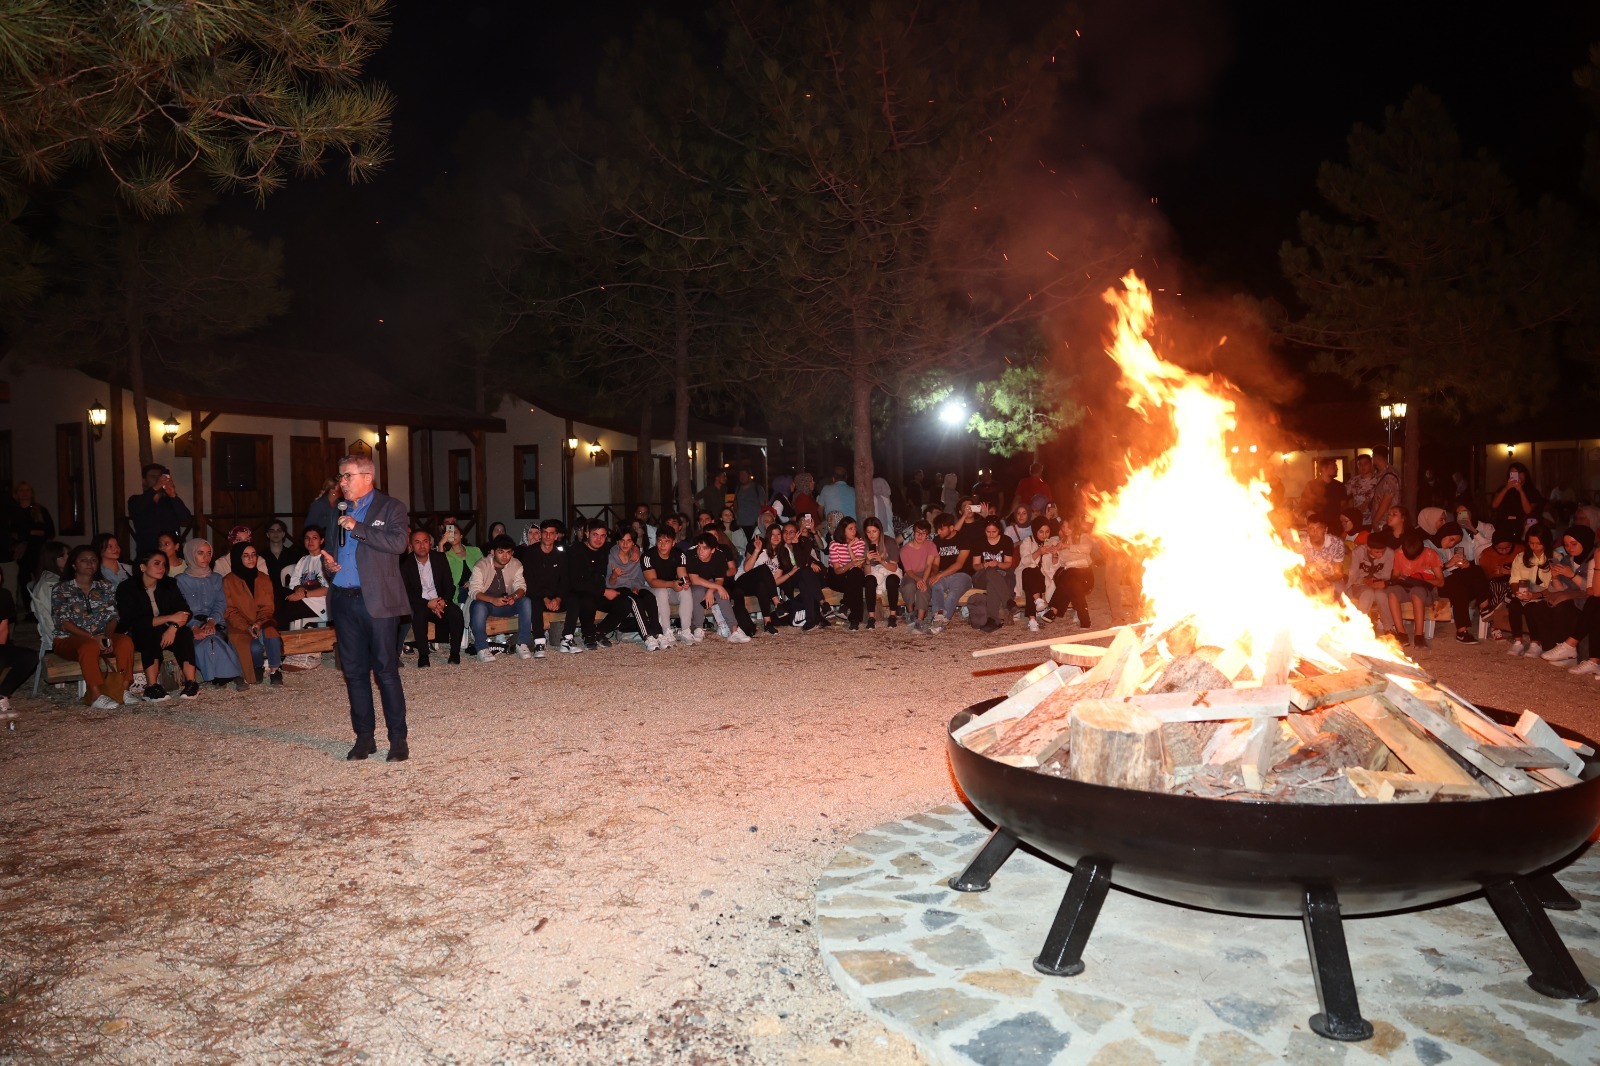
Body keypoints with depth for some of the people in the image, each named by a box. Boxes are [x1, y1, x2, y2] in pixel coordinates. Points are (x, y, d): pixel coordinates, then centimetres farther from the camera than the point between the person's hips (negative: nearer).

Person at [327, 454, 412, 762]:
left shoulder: (390, 507, 0)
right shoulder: (339, 512, 18)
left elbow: (399, 543, -15)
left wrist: (358, 528, -16)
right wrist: (329, 562, 7)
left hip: (377, 600, -6)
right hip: (344, 600, 6)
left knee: (386, 670, -3)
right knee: (354, 671, 9)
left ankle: (398, 738, 3)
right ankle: (364, 737, 17)